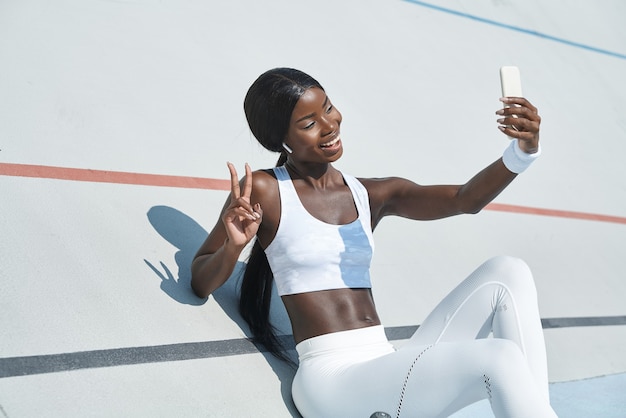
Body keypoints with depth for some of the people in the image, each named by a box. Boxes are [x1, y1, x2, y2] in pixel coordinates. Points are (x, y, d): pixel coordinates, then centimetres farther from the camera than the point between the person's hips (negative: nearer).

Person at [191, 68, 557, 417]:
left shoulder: (373, 195, 11)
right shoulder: (264, 190, -2)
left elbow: (466, 199, -2)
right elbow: (201, 283, 2)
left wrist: (523, 151, -19)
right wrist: (233, 246, -19)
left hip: (390, 365, 6)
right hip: (331, 377, -6)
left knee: (506, 272, -6)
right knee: (499, 358, -25)